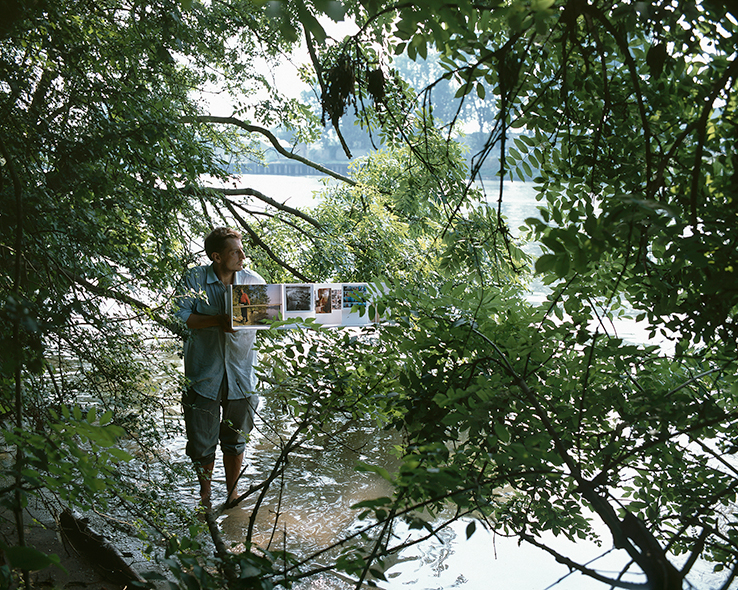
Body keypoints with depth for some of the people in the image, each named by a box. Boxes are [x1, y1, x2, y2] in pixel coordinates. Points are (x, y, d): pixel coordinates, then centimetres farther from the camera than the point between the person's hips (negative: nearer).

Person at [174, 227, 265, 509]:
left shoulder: (254, 281, 1)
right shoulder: (194, 279, -4)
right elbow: (180, 317, -10)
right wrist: (217, 321, -21)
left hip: (241, 376, 2)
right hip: (204, 374, -1)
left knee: (235, 440, 14)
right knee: (201, 441, 7)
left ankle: (232, 491, 34)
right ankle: (205, 493, 31)